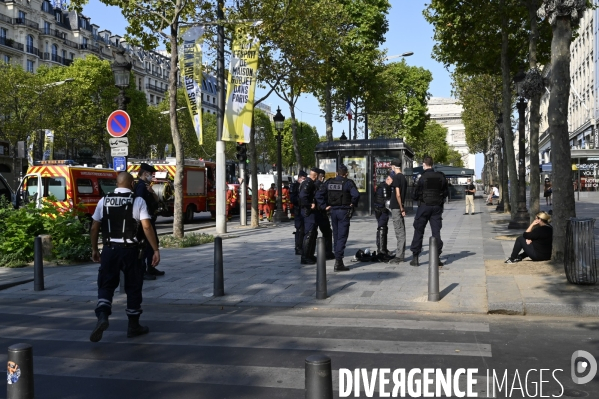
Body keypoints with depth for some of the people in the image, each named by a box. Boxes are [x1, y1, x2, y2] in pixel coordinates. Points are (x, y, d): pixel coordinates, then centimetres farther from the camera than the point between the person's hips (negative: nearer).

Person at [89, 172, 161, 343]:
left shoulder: (104, 201, 5)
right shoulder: (137, 201, -4)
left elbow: (95, 228, 7)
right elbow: (147, 227, -12)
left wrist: (94, 249, 18)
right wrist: (156, 250, -9)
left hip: (109, 249, 2)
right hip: (130, 250, -2)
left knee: (106, 285, 9)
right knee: (133, 287, 11)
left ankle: (102, 316, -16)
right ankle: (133, 326, 20)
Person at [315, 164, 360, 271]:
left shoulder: (329, 182, 5)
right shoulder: (348, 182, -10)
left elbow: (318, 194, 0)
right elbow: (356, 194, -24)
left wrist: (324, 206, 2)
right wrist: (353, 204, -8)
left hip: (333, 210, 5)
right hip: (344, 211, -5)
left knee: (336, 235, 18)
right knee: (342, 237, -3)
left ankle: (337, 258, 27)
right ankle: (338, 262, -9)